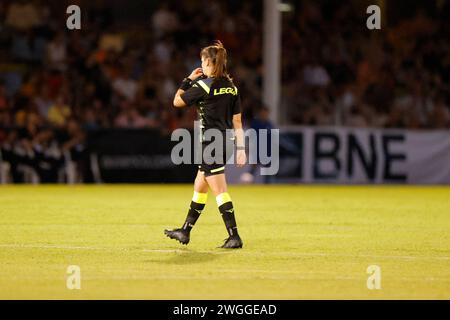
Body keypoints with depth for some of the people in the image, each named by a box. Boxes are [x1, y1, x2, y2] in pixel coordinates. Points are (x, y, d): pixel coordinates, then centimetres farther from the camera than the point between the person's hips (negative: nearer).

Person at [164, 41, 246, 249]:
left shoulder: (203, 85, -13)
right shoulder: (231, 86, 8)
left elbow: (177, 101, -1)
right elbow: (237, 121, 9)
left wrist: (188, 80, 10)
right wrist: (240, 149, 10)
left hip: (212, 143, -8)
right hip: (227, 142, 8)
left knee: (220, 191, -7)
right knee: (199, 186, 19)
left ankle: (234, 237, -11)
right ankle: (185, 232, 28)